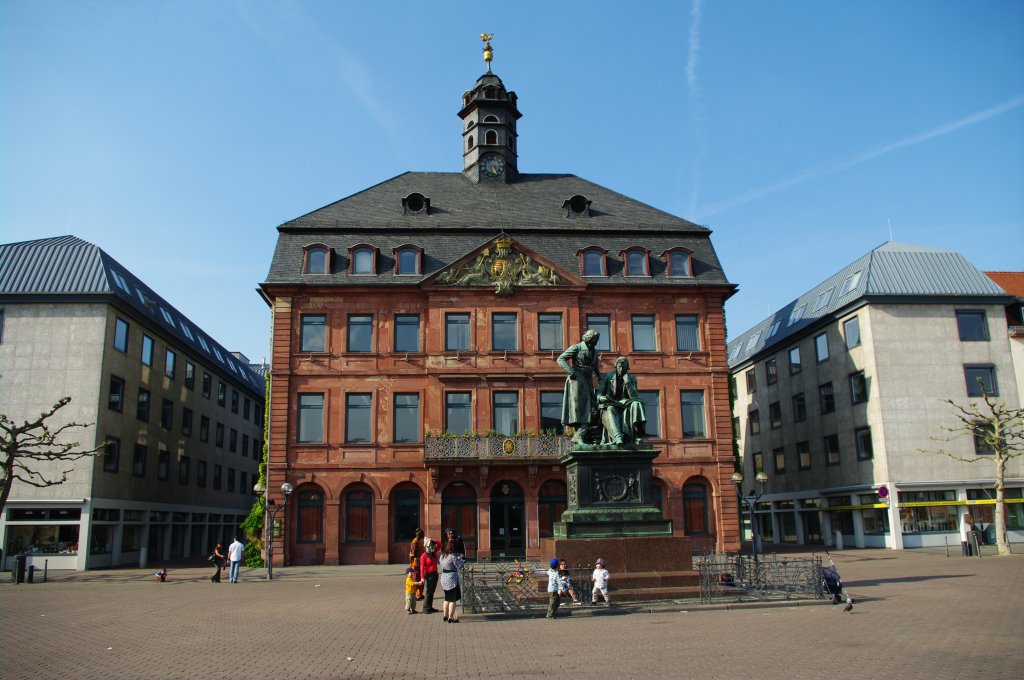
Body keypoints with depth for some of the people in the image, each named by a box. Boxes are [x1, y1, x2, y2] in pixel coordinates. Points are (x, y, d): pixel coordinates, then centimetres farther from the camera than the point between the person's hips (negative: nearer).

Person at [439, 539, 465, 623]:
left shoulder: (442, 555, 4)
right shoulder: (452, 556, -20)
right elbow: (459, 566, -14)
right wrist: (461, 559, 5)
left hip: (444, 578, 8)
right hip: (452, 579, -8)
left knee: (447, 599, 19)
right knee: (453, 600, 1)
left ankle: (445, 616, 25)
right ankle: (450, 618, 2)